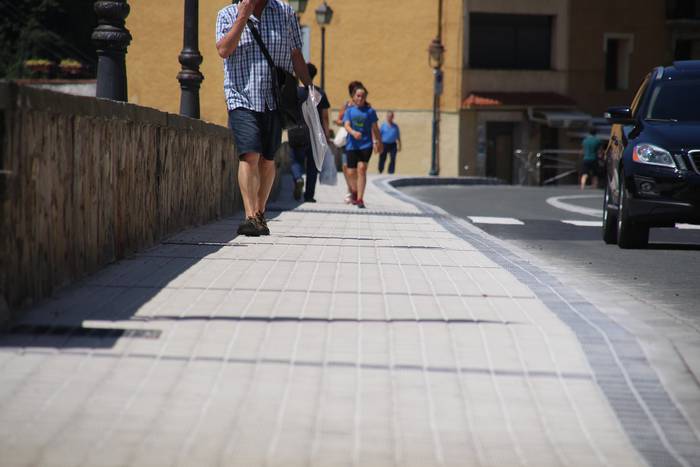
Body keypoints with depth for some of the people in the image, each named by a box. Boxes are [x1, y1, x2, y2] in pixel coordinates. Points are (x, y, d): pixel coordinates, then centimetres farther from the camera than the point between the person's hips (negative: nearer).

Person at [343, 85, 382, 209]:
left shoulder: (370, 111, 5)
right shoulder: (349, 111, 6)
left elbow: (374, 128, 11)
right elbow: (347, 125, -7)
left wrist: (378, 142, 15)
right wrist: (353, 132, -28)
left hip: (366, 144, -2)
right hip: (352, 145, 2)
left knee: (361, 168, -17)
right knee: (351, 173, 4)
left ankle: (360, 199, -17)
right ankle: (354, 192, 35)